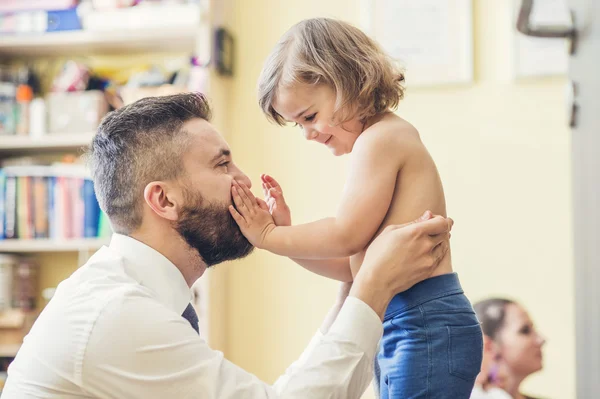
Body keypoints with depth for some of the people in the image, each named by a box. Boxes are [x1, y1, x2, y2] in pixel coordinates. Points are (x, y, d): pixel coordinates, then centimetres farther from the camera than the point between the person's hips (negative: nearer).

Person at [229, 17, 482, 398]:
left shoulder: (381, 138, -10)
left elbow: (347, 235, -15)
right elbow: (353, 265, 17)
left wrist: (269, 237, -6)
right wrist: (286, 232, 7)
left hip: (425, 328, -10)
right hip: (406, 329, 10)